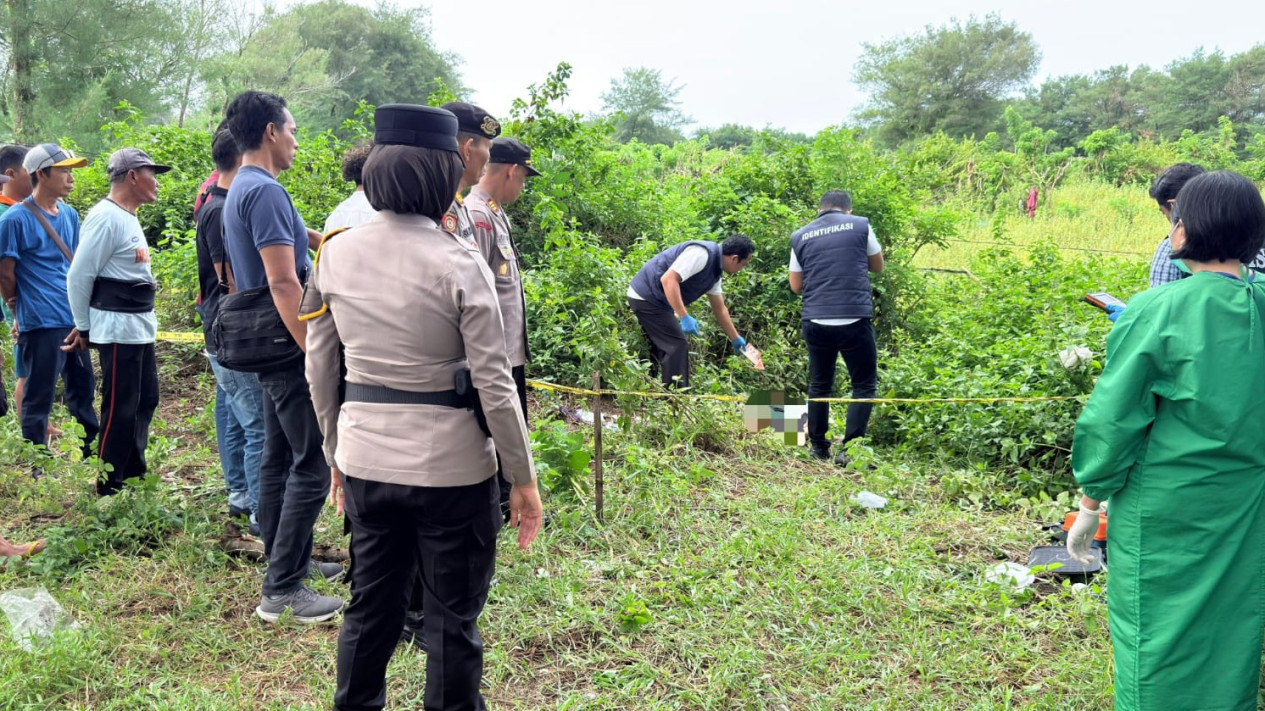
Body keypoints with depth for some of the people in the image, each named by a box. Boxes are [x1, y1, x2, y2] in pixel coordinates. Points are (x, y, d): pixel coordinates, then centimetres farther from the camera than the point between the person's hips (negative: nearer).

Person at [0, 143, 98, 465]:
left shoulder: (69, 214, 10)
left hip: (74, 322, 7)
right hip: (41, 326, -7)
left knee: (83, 390, 14)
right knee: (38, 399, 3)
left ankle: (91, 457, 26)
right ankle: (37, 471, 13)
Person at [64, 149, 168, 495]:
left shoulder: (128, 217, 14)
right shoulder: (107, 217, -16)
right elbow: (78, 275, -15)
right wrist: (83, 327, -6)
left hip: (140, 326, 10)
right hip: (118, 328, -10)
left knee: (145, 400, 16)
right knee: (120, 408, -3)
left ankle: (133, 473, 28)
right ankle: (110, 487, 7)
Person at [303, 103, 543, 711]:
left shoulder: (335, 251, -1)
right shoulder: (459, 262, -15)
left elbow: (320, 370, 6)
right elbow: (494, 382, -13)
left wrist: (337, 455, 18)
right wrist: (523, 479, -4)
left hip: (364, 460, 5)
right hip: (449, 465, -4)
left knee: (370, 609, 20)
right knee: (452, 621, 11)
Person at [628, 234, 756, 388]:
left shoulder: (715, 270, 10)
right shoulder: (702, 254, -21)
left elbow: (719, 309, 20)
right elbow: (668, 279, -29)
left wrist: (735, 339, 25)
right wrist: (684, 317, -30)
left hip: (652, 299, 11)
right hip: (647, 296, -11)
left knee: (663, 348, 19)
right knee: (677, 346, -11)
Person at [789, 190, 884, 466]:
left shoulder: (800, 236, 9)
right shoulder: (860, 226, 4)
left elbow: (796, 285, 13)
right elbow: (877, 266, 16)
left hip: (816, 321, 3)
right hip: (854, 319, -3)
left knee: (819, 385, 16)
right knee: (865, 385, 7)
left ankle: (818, 447, 21)